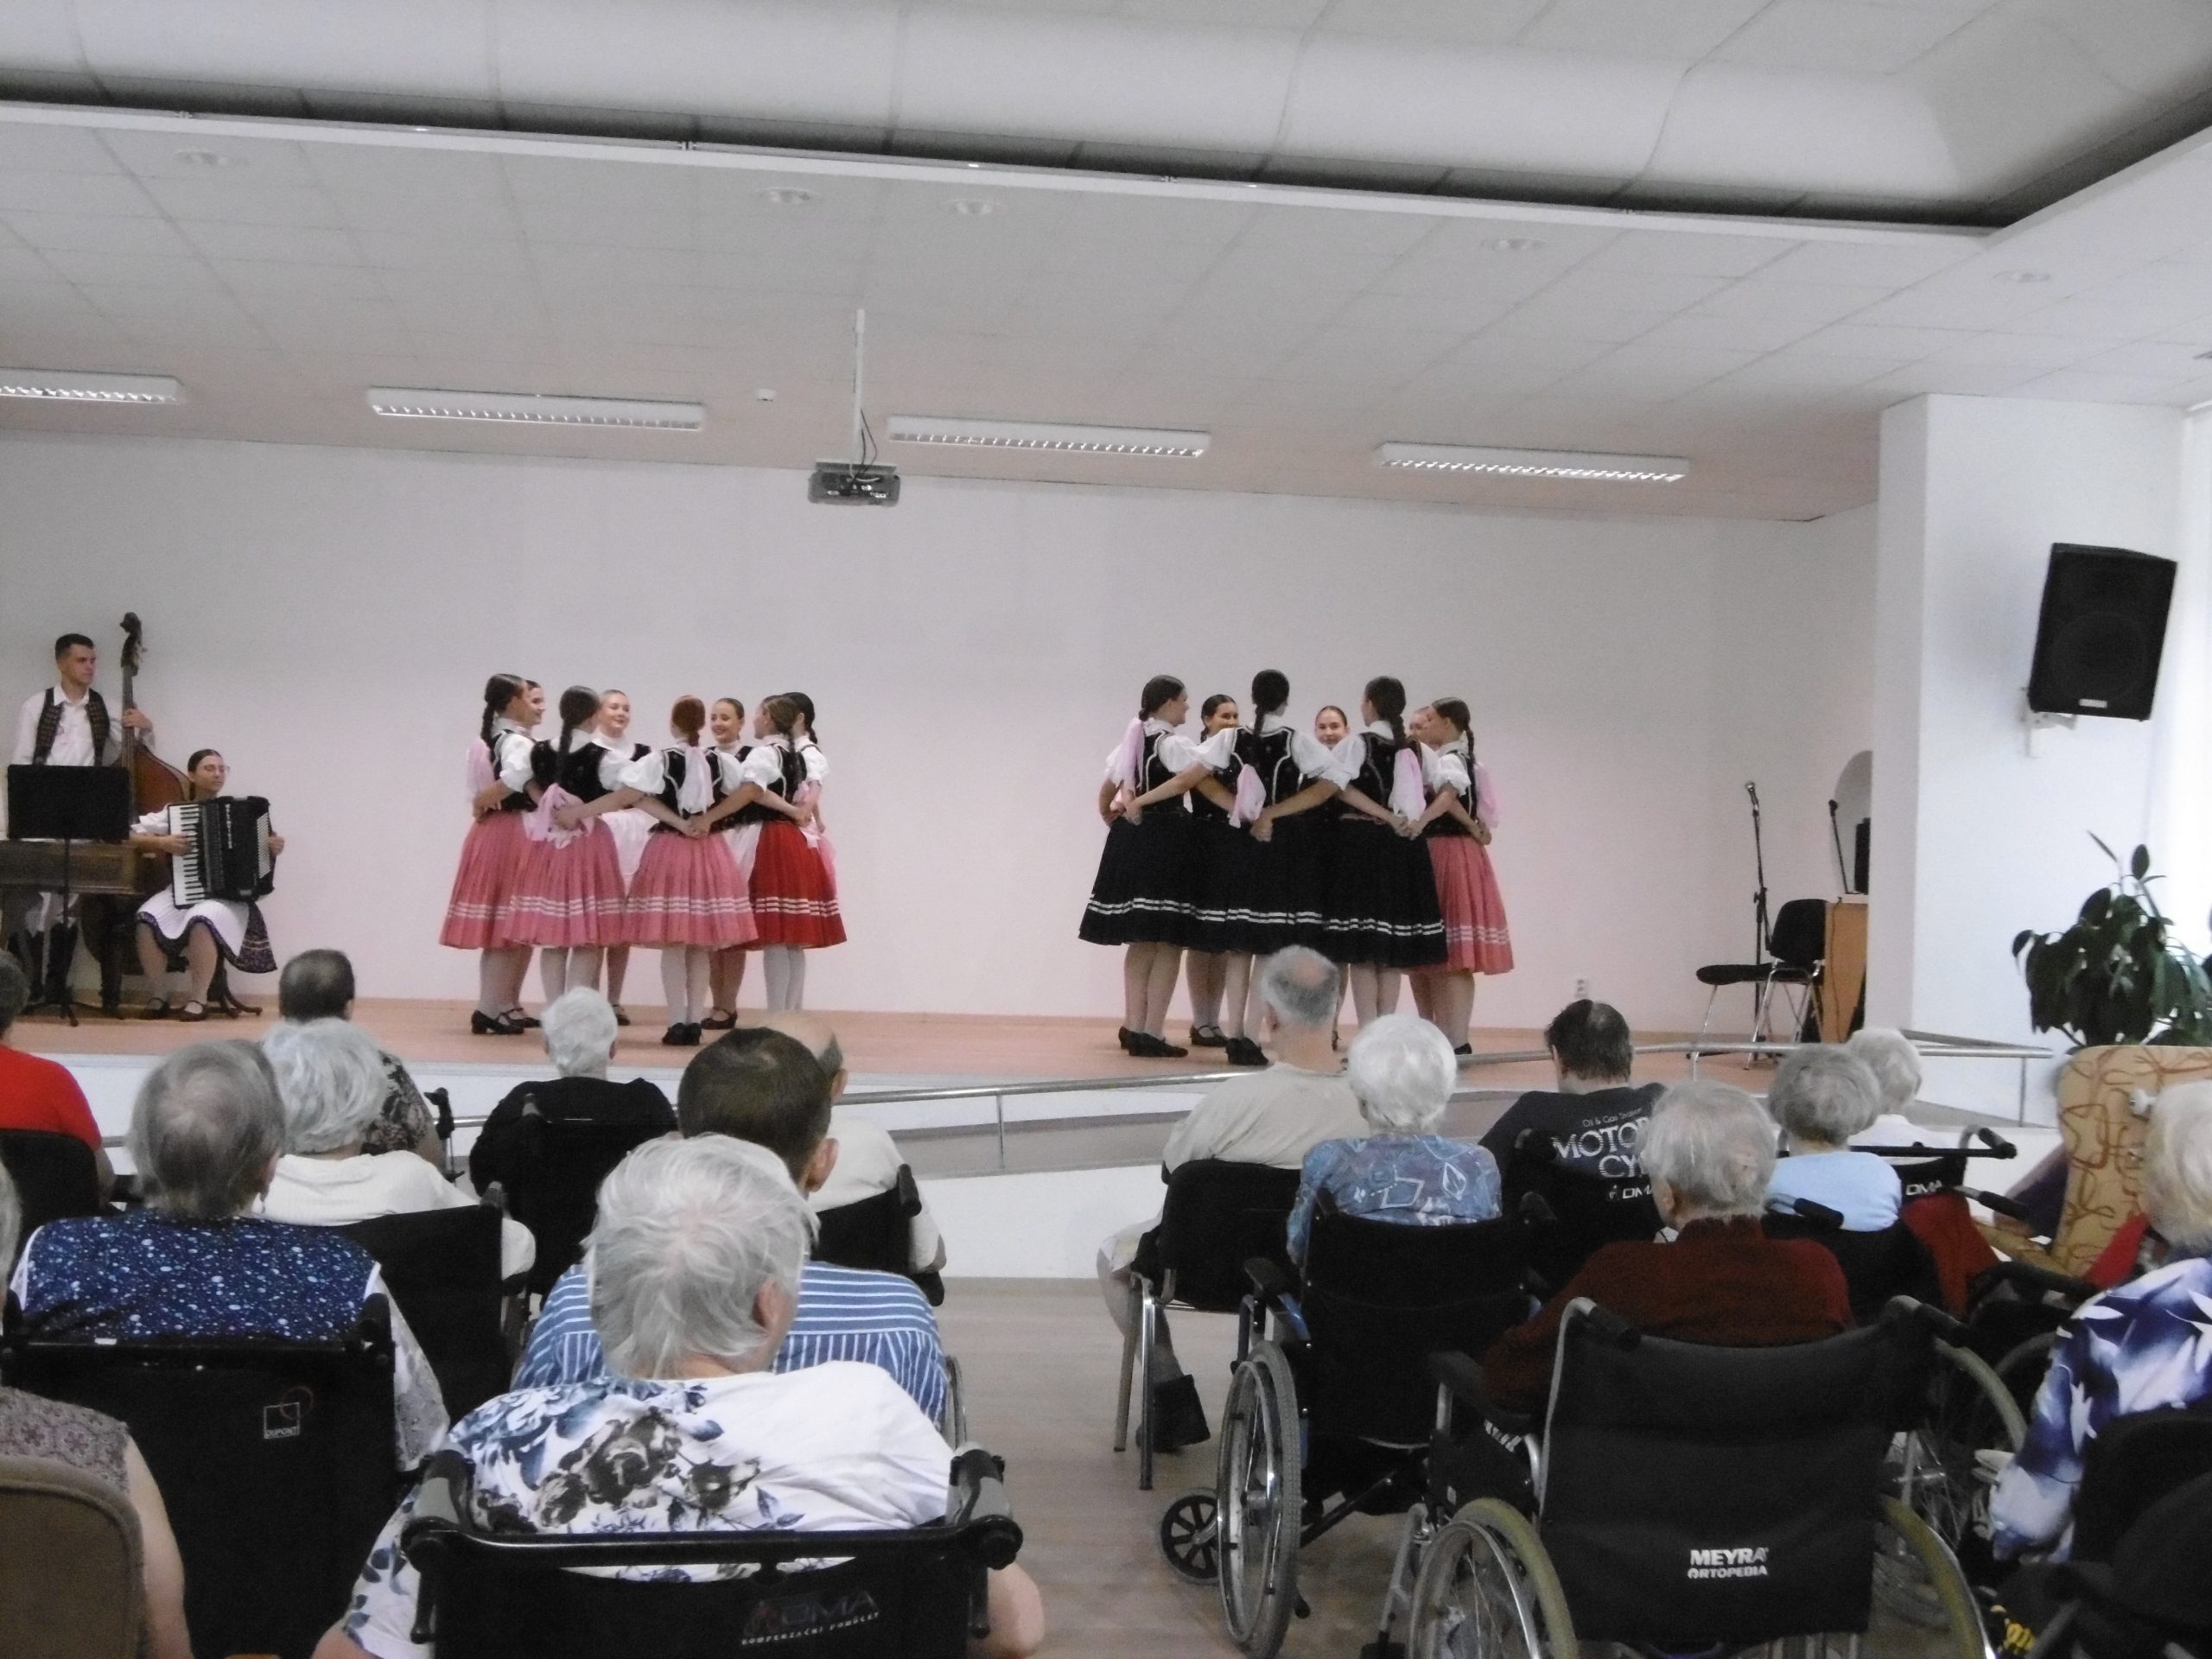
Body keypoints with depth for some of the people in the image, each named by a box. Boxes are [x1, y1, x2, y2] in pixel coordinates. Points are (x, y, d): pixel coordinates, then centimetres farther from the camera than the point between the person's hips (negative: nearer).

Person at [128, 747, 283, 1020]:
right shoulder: (174, 813, 5)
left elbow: (261, 840, 14)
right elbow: (127, 833, 2)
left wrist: (274, 848, -9)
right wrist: (161, 842, -13)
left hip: (227, 895, -2)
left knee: (202, 920, -36)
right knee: (148, 919, -29)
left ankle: (198, 999, -18)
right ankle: (159, 995, -8)